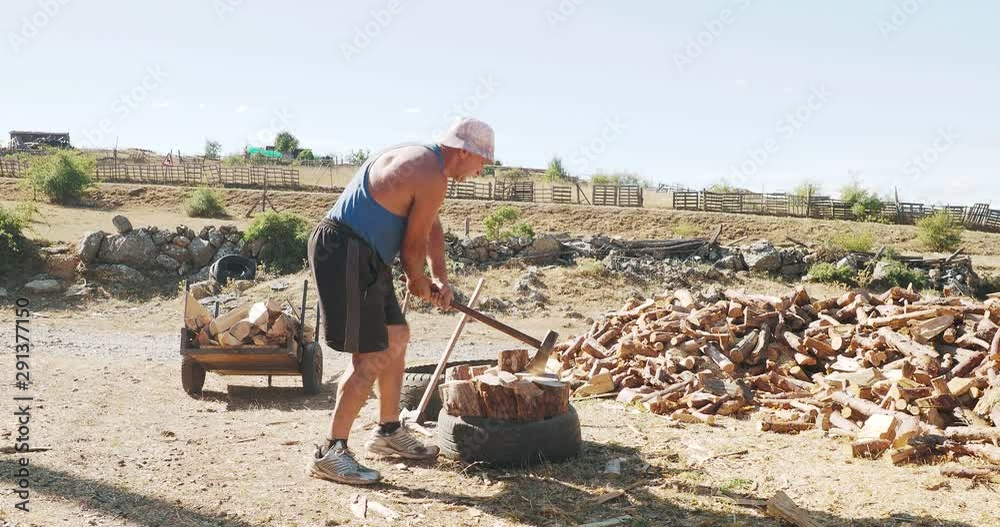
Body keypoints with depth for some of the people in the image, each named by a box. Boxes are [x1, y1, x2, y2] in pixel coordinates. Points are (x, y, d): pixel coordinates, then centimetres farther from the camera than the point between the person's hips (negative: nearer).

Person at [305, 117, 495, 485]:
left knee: (396, 337, 18)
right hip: (345, 253, -11)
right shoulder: (432, 178, -17)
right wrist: (419, 282, 9)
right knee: (372, 358, -10)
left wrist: (439, 277, 16)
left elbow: (431, 227, 23)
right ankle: (330, 453, -1)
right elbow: (414, 244, -10)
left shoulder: (421, 160, 16)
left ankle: (388, 432, 30)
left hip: (363, 257, 11)